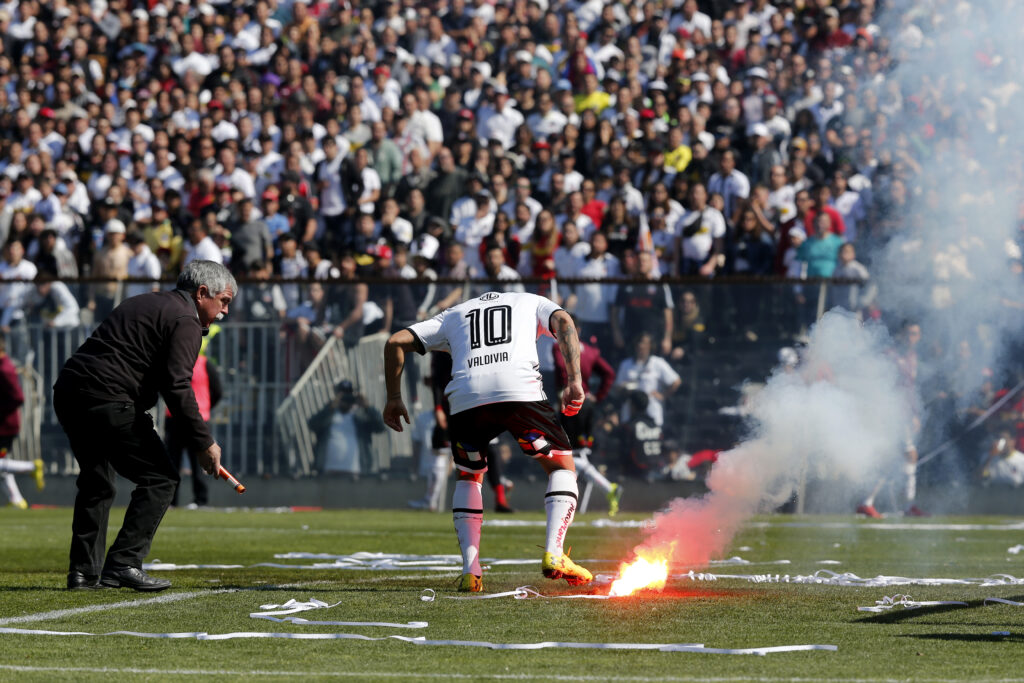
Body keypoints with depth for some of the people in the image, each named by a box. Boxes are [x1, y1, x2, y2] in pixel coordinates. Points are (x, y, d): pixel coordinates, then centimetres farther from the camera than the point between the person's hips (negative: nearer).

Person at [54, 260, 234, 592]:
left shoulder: (143, 304, 27)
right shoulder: (184, 321, -3)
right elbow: (177, 388, -13)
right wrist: (204, 443, -10)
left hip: (67, 392, 9)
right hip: (106, 400, -9)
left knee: (96, 482, 23)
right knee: (160, 478, -4)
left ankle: (84, 570, 22)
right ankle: (123, 564, -11)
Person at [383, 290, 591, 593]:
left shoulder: (453, 315, 36)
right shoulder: (530, 302, 32)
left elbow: (396, 342, 27)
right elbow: (563, 322, 10)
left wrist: (394, 398, 34)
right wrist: (574, 381, 1)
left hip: (466, 396, 2)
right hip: (520, 391, -2)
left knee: (468, 477, 26)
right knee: (562, 466, 17)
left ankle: (470, 570, 11)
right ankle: (553, 556, -2)